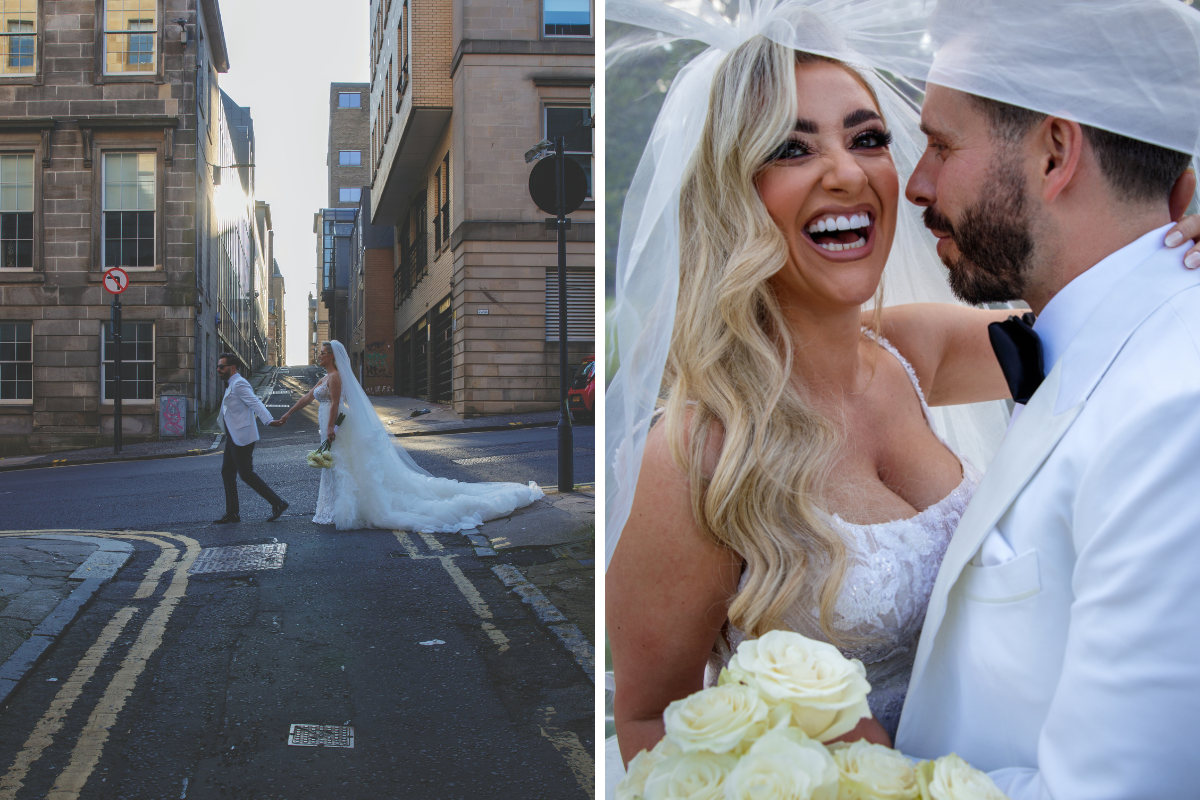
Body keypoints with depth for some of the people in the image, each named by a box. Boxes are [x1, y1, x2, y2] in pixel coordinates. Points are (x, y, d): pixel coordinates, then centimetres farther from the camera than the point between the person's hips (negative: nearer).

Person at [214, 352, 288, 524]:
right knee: (227, 473, 11)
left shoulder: (239, 384, -14)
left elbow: (255, 403, -26)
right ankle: (232, 513, 17)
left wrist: (270, 420, -39)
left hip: (242, 437, -10)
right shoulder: (231, 385, 17)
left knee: (246, 474, -8)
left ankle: (277, 503, -2)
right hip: (233, 438, 10)